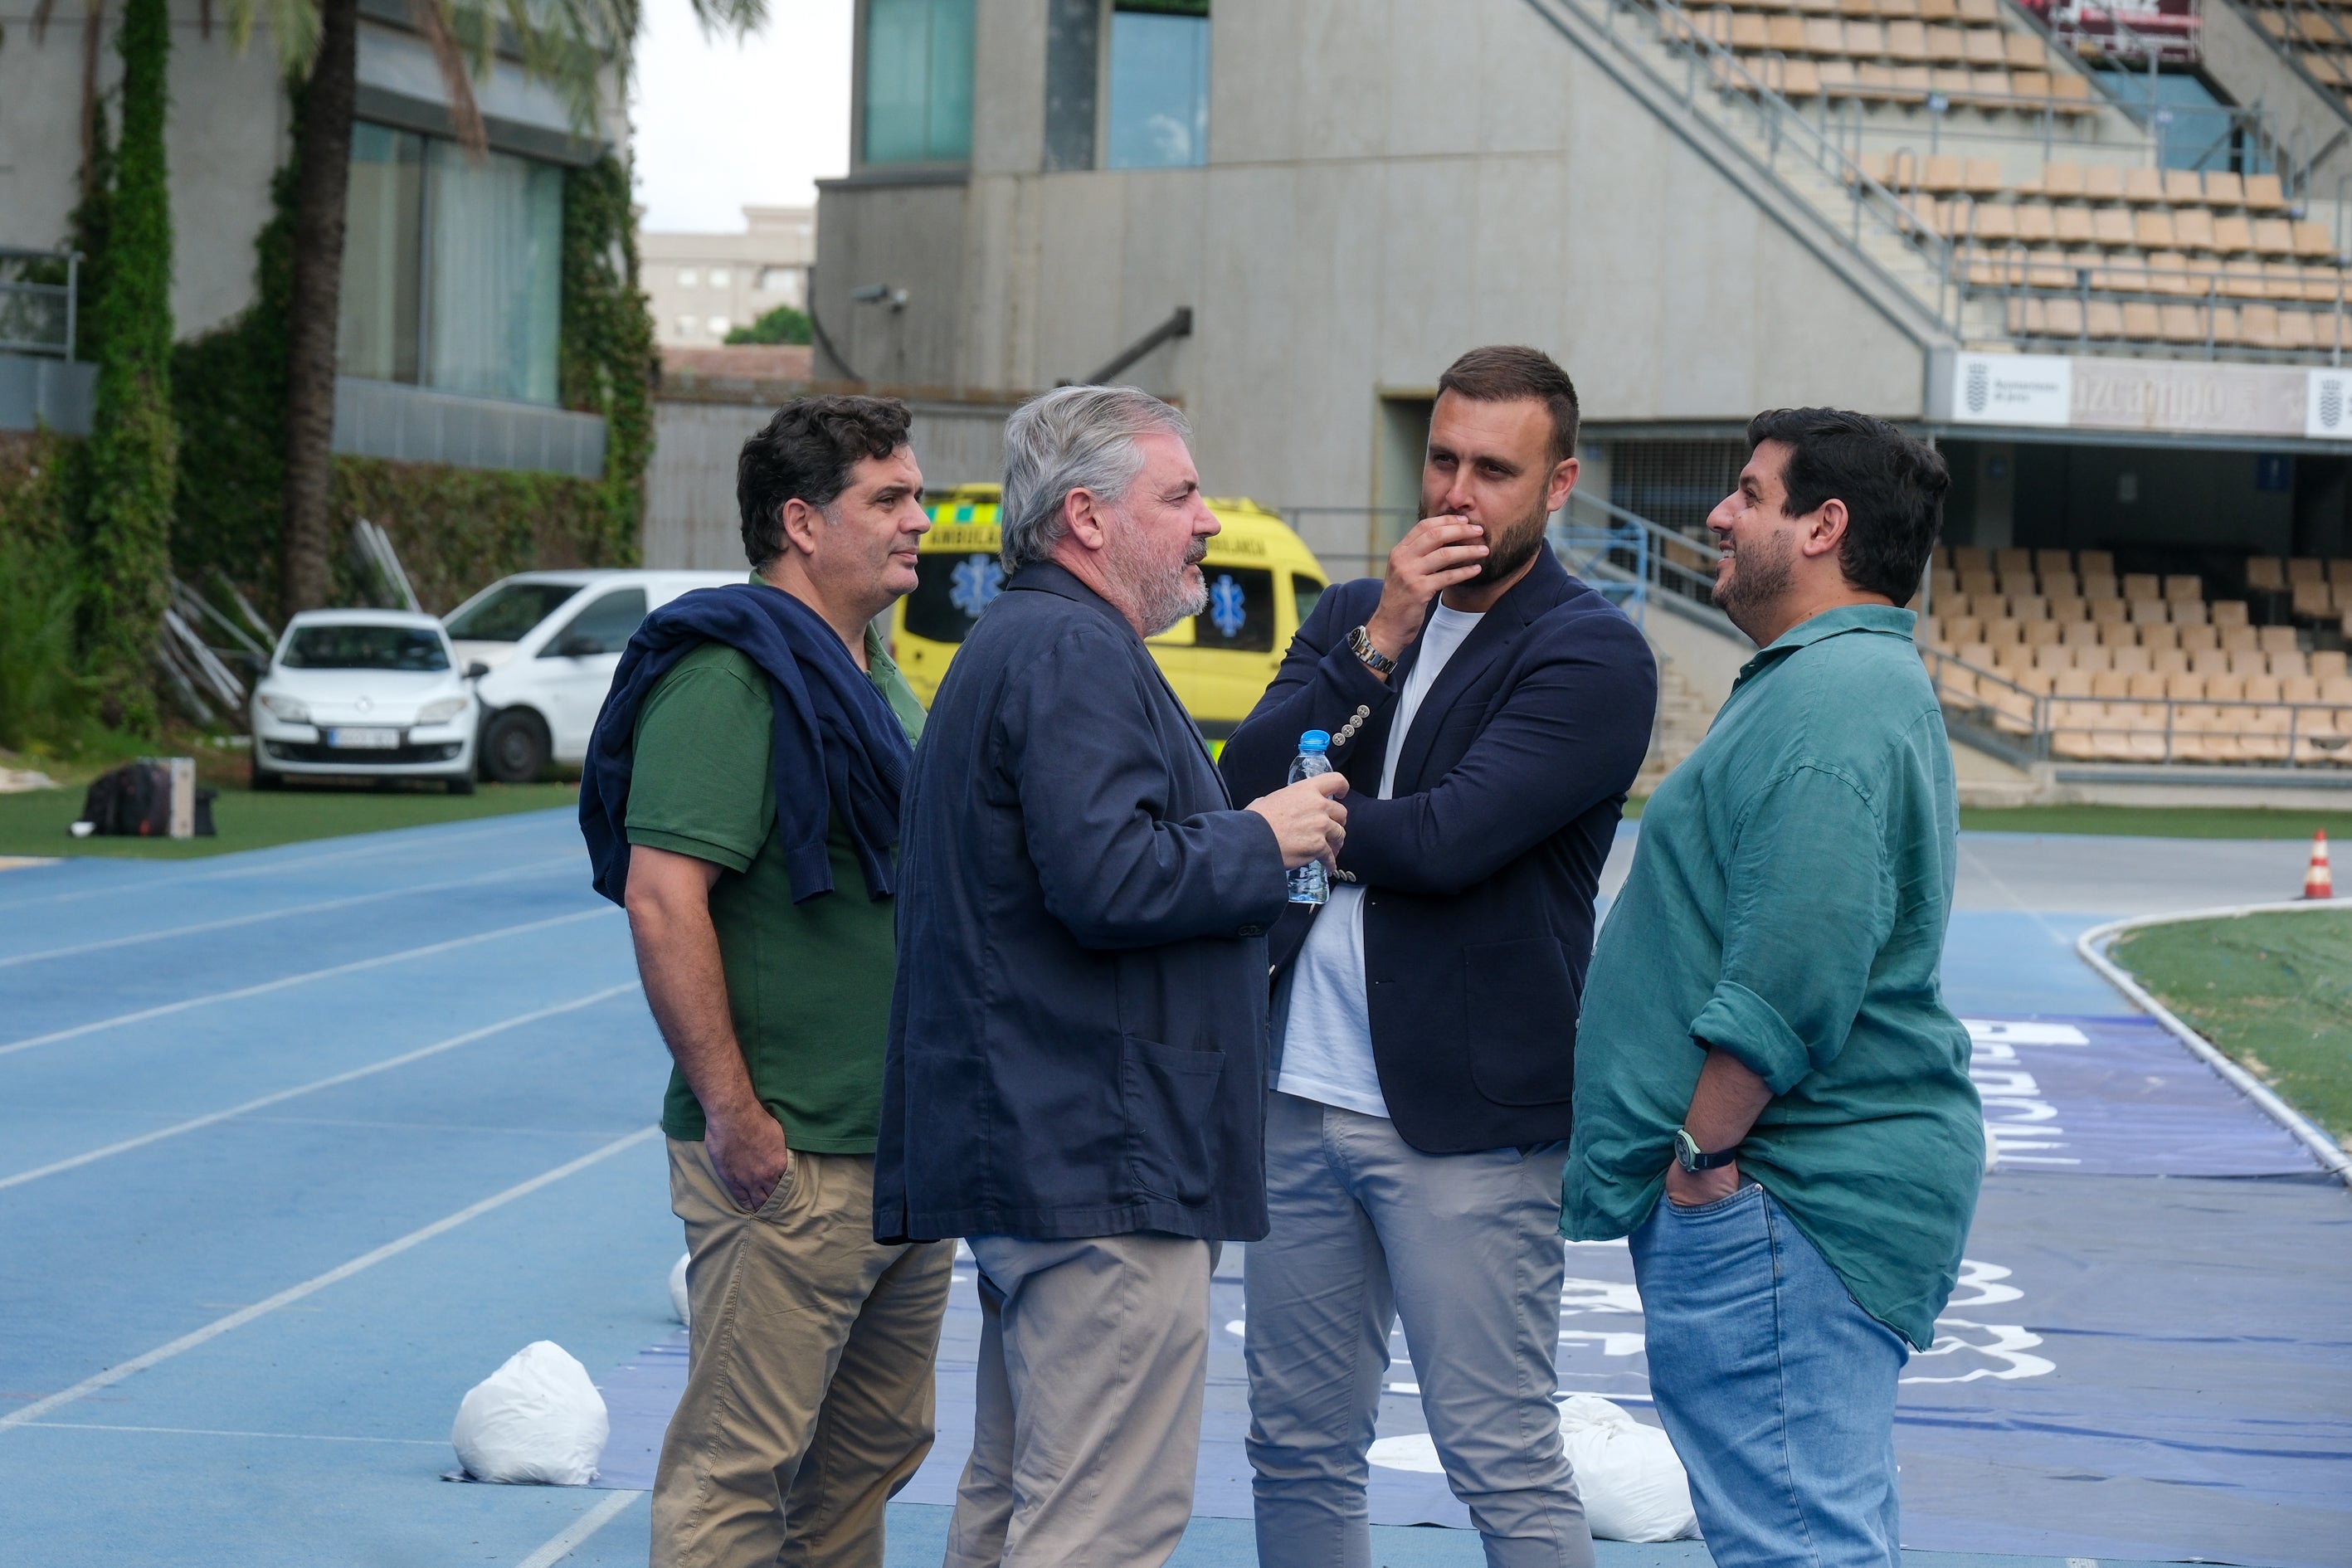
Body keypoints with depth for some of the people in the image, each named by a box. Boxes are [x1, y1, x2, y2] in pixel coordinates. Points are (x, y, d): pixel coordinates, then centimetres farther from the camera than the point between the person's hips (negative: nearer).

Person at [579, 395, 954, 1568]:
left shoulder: (881, 678, 16)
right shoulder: (729, 673, -13)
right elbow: (662, 901, -21)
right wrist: (732, 1116, -22)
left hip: (908, 1153, 9)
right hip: (788, 1163, -9)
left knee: (872, 1453, 16)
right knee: (738, 1472, -4)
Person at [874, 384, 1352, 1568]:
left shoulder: (1014, 646, 23)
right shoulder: (1074, 655, -13)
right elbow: (1107, 879, -24)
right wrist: (1264, 841, -9)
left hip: (1025, 1149, 11)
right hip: (1106, 1167, -11)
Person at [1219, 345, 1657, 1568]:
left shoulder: (1592, 656, -8)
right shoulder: (1352, 615, 13)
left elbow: (1447, 838, -19)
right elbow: (1244, 780, -2)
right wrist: (1378, 643, -12)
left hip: (1464, 1118, -6)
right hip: (1302, 1099, 6)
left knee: (1504, 1464, -4)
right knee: (1298, 1450, 12)